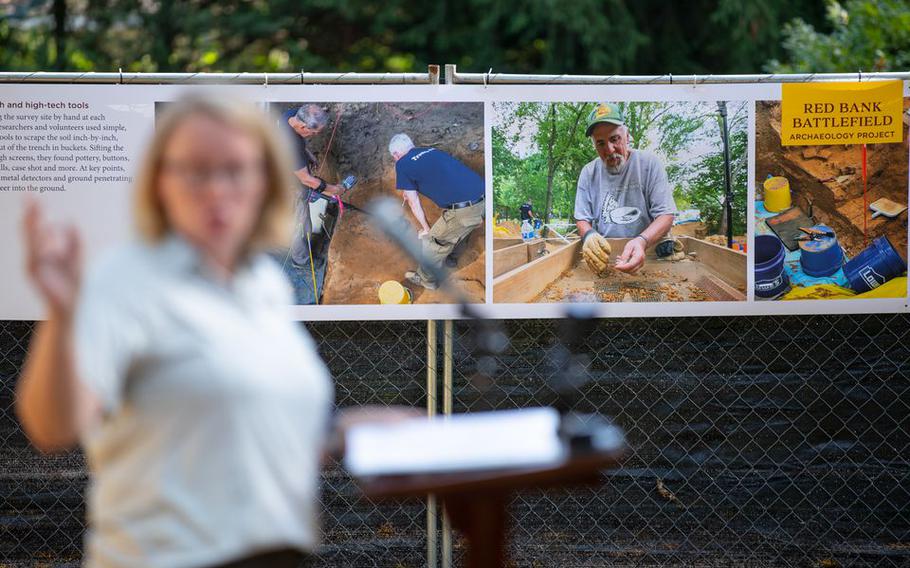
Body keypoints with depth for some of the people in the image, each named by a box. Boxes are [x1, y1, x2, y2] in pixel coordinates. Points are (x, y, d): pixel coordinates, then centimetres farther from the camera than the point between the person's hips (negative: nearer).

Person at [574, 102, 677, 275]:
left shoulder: (650, 163, -3)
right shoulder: (588, 173, 6)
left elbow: (665, 215, -7)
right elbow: (582, 219, 10)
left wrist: (642, 241, -28)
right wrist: (588, 235, -16)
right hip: (603, 259, 4)